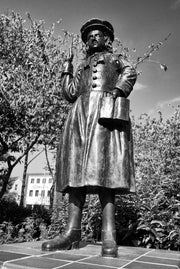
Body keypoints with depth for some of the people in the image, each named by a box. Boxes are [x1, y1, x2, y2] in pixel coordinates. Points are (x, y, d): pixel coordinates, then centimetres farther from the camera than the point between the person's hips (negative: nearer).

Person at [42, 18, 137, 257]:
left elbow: (130, 73, 3)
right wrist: (66, 69, 25)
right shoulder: (82, 67, 33)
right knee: (78, 169, -9)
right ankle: (73, 232, -11)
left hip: (105, 111, -4)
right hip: (81, 114, 4)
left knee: (103, 168, -19)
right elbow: (70, 93, 21)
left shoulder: (115, 58, 24)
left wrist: (117, 90, -13)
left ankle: (109, 235, -21)